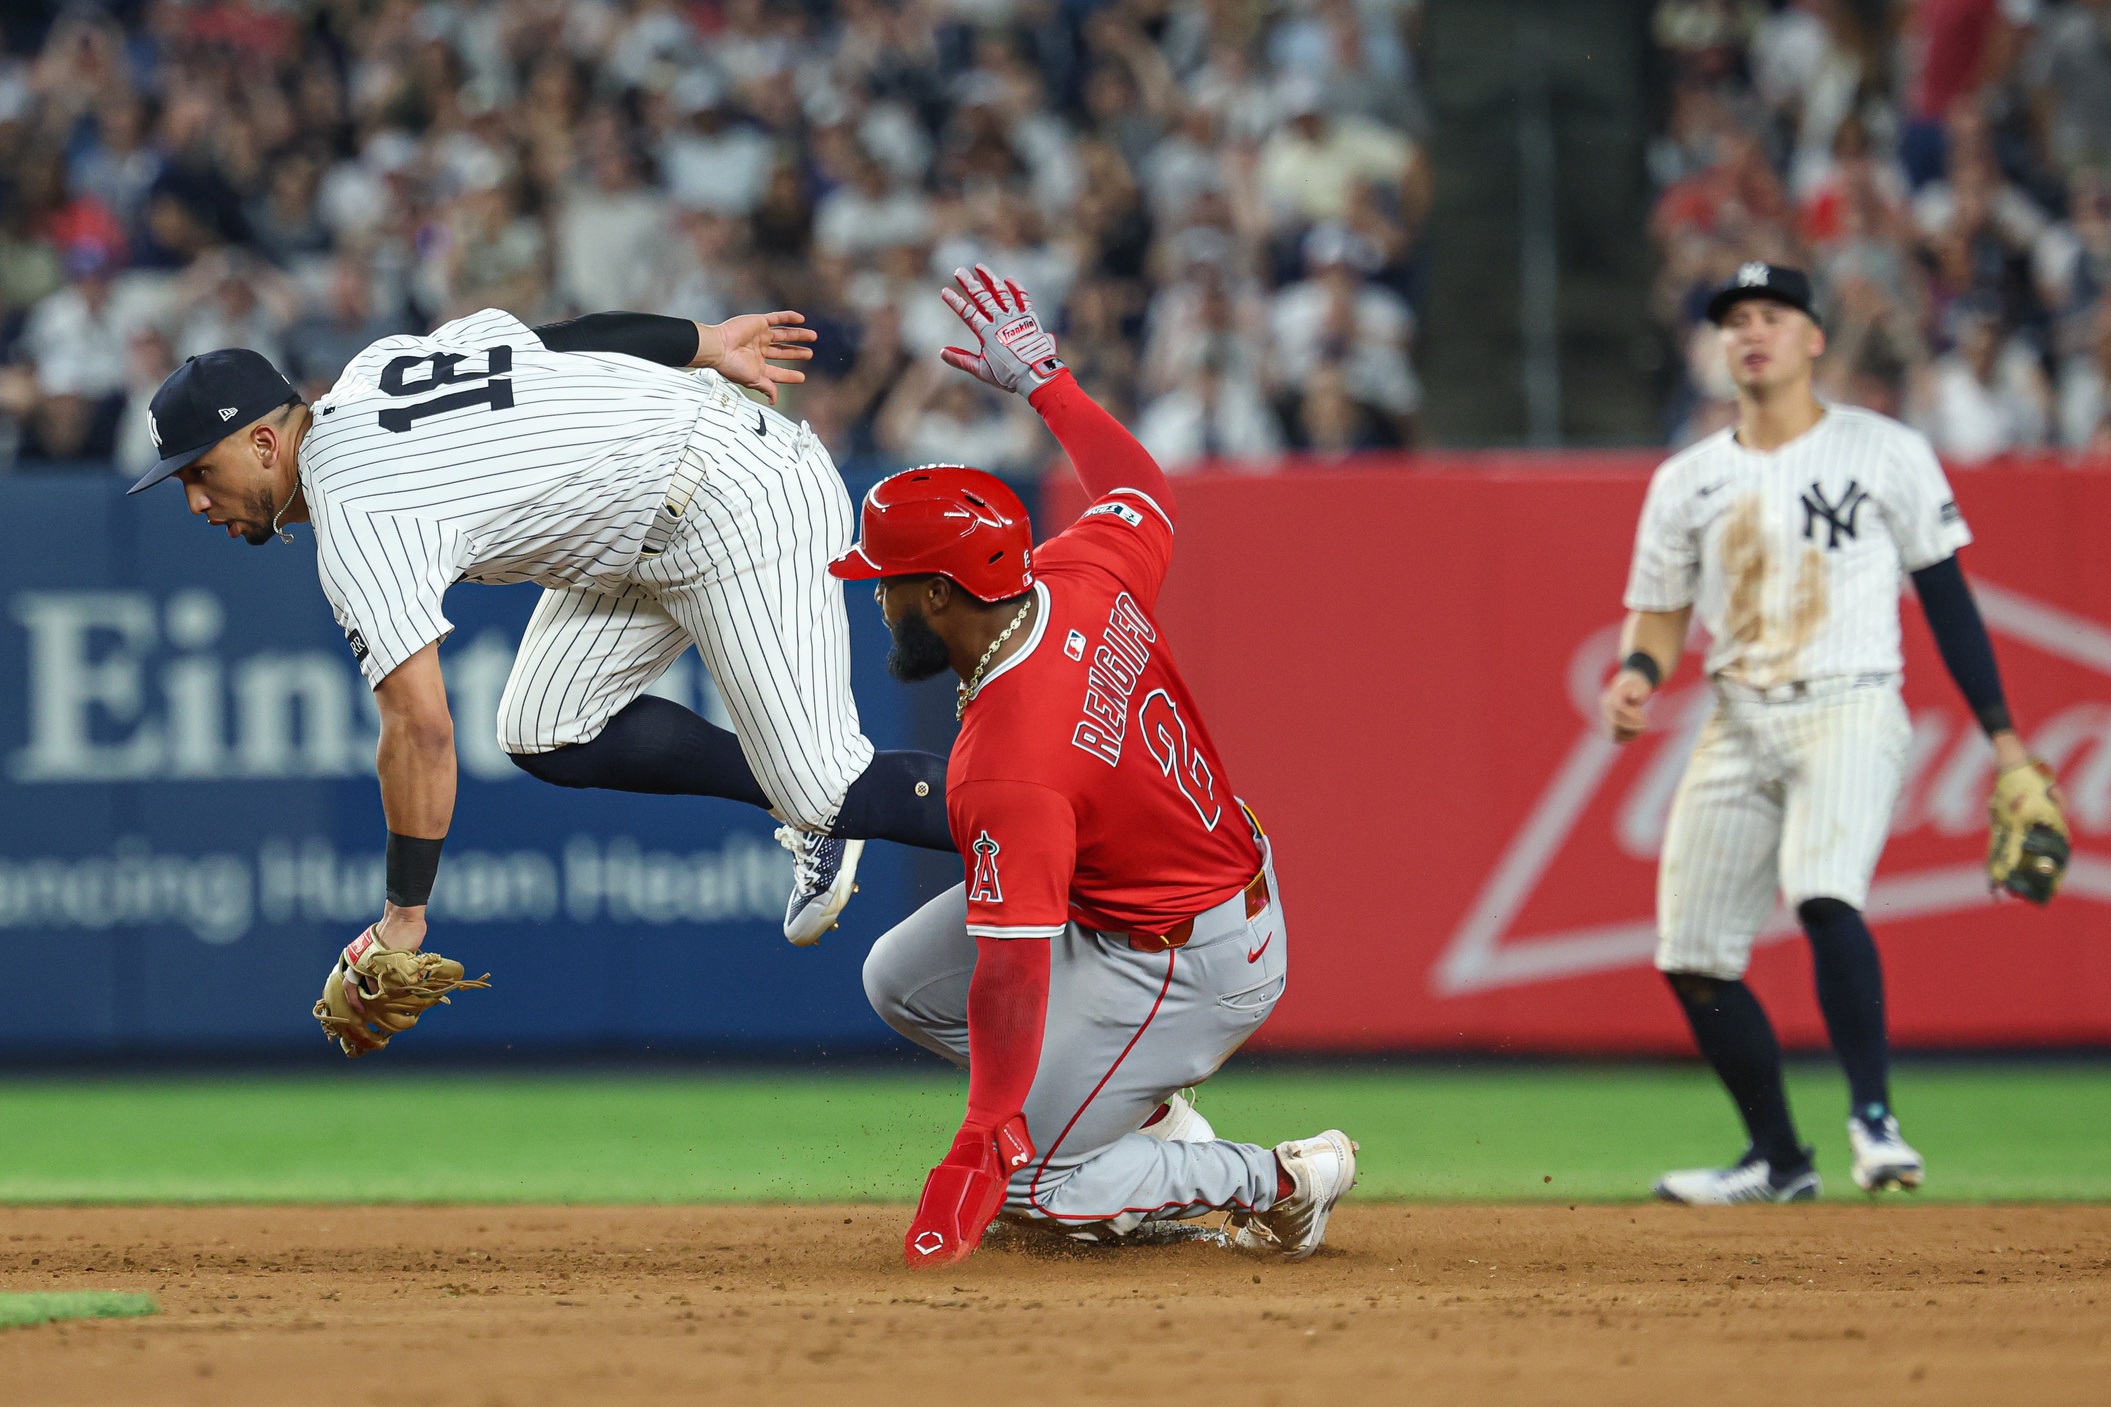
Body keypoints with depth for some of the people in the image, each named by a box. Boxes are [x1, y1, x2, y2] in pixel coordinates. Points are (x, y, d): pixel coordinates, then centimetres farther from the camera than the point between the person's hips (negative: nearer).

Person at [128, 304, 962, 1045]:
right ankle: (811, 811, 13)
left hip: (737, 504, -10)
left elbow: (421, 728, -29)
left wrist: (403, 919, -23)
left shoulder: (353, 520, -23)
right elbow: (552, 336, 11)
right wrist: (701, 344, 24)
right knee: (547, 737, 7)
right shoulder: (370, 373, 3)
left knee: (825, 793, -13)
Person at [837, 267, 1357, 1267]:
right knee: (901, 977, 12)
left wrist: (984, 1148, -37)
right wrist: (1047, 383, 22)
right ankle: (1155, 1121, 15)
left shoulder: (1005, 773, -34)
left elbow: (1011, 973, -37)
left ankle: (1279, 1183, 5)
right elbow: (1142, 492, 11)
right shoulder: (1084, 577, -13)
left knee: (1026, 1183, -2)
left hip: (1193, 969, -10)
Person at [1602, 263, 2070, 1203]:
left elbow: (1945, 595, 4)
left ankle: (1873, 1118, -25)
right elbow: (1657, 616, 15)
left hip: (1849, 712, -5)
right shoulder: (1689, 481, 11)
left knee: (1823, 896, -30)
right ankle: (1777, 1161, 16)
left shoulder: (1884, 453, 2)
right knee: (1692, 956, 1)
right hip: (1738, 728, 5)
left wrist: (2002, 735, 0)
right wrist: (1637, 677, -9)